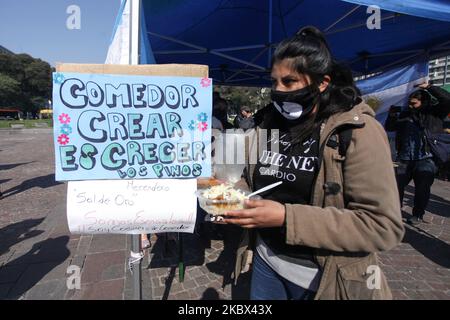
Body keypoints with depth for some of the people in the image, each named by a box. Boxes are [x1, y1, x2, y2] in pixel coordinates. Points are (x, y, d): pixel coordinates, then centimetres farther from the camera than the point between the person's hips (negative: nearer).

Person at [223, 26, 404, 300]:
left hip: (324, 278, -4)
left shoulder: (359, 131, -15)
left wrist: (287, 217, -27)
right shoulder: (270, 126, 1)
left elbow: (383, 226, -20)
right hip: (266, 261, 5)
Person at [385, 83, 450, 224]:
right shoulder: (404, 115, 7)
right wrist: (391, 116, -4)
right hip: (404, 159, 3)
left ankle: (418, 215, 20)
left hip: (425, 159, -3)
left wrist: (430, 88, -14)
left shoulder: (433, 112, 1)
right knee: (397, 185, 7)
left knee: (422, 189, 3)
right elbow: (389, 128, 13)